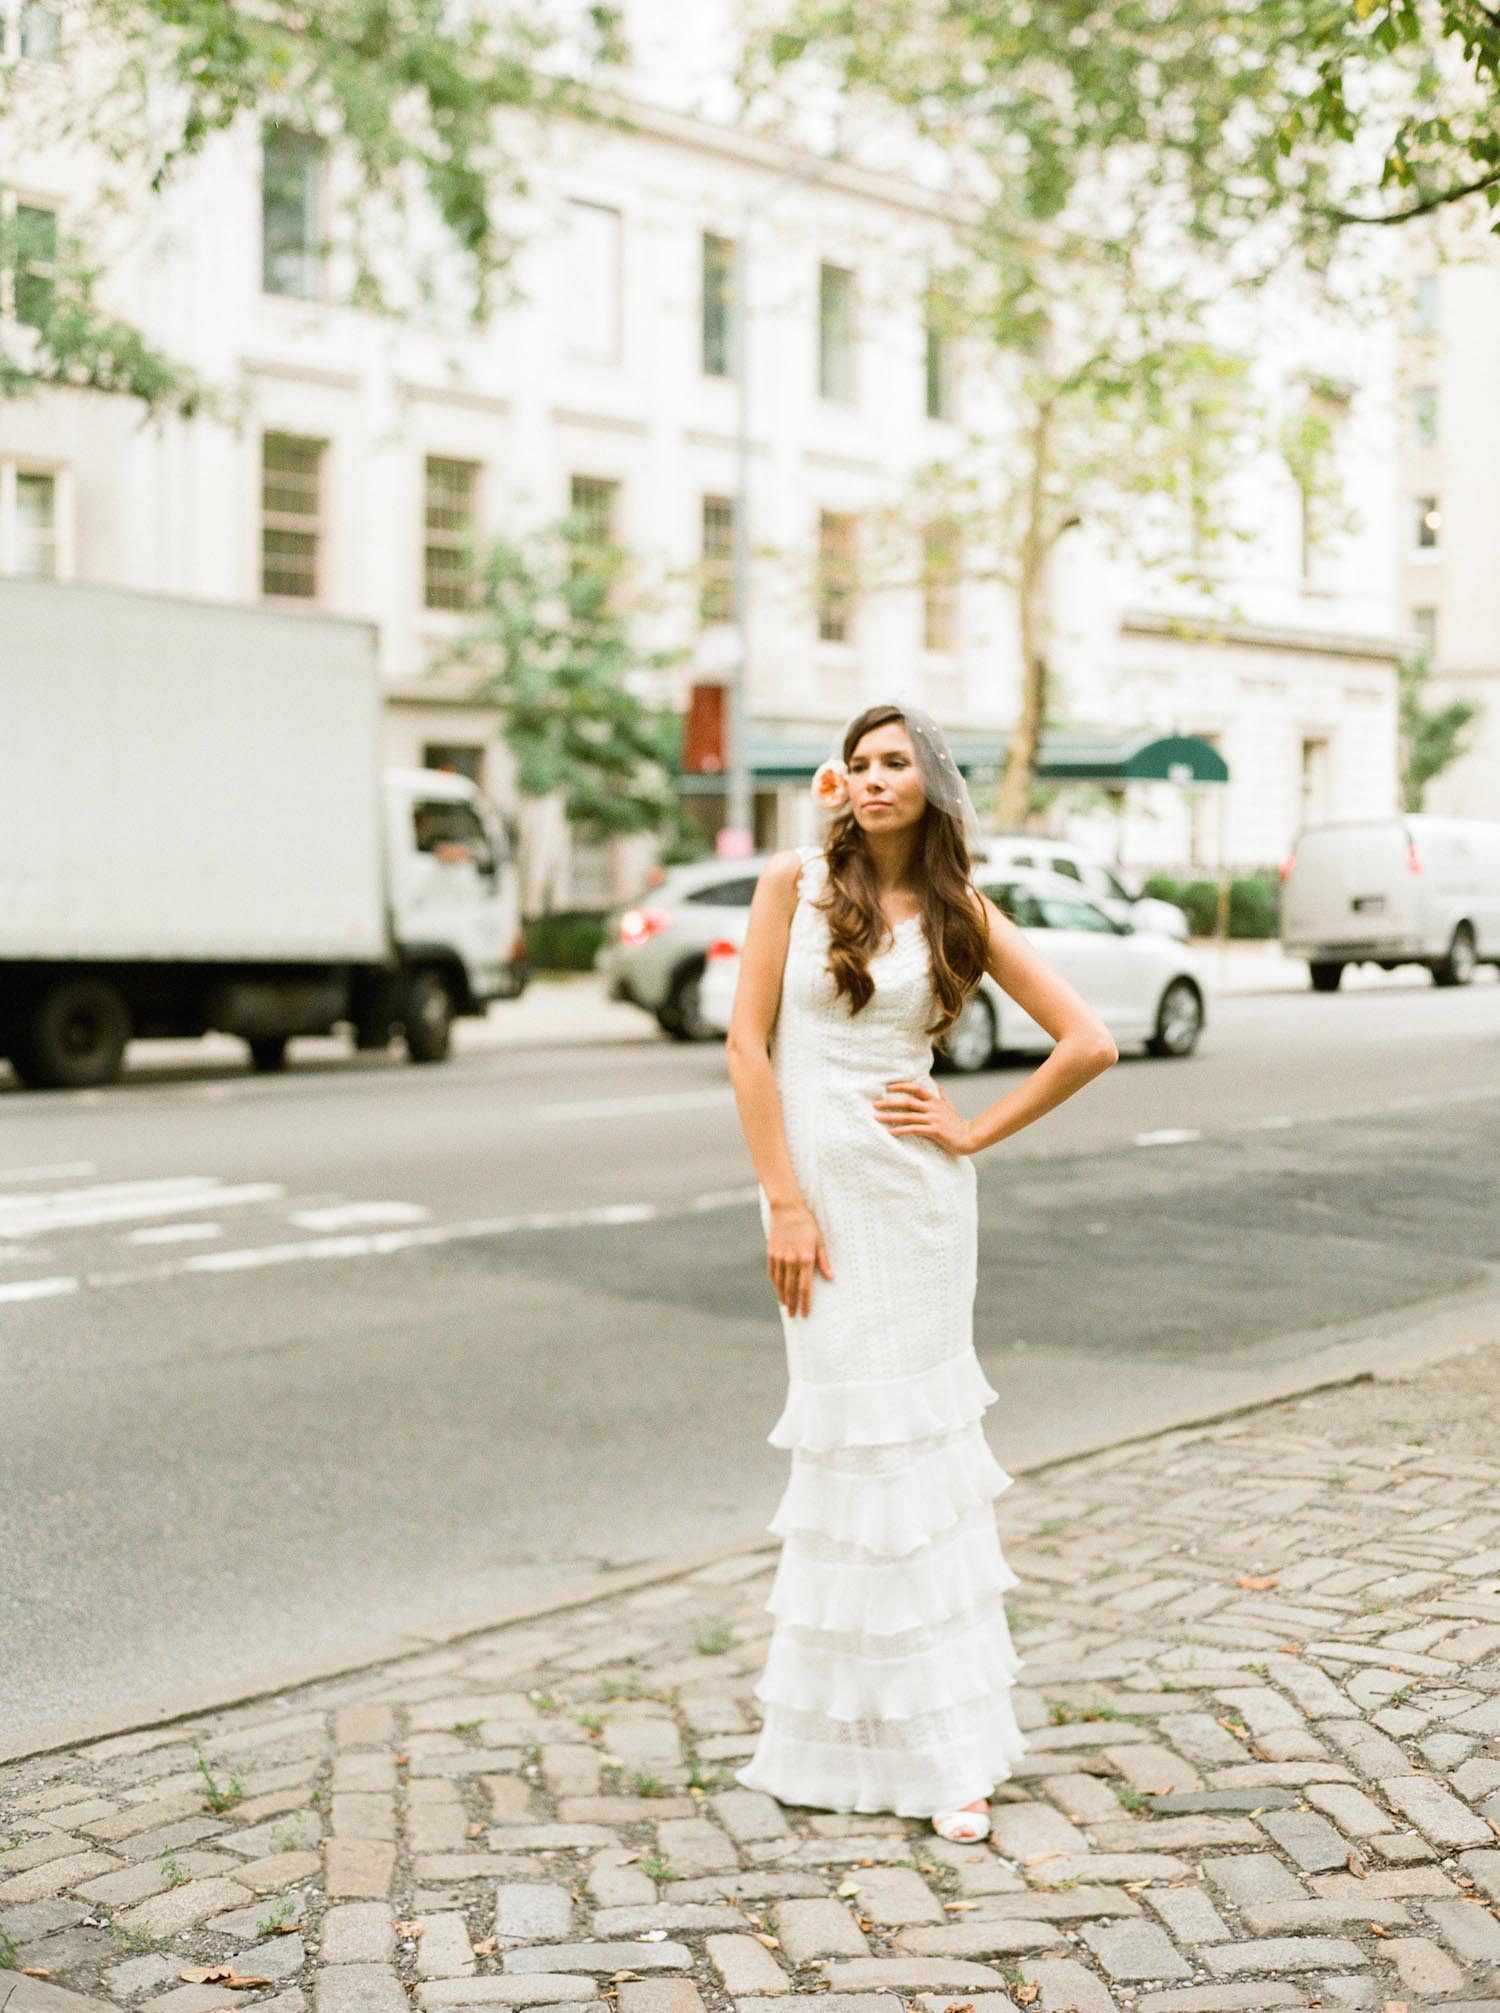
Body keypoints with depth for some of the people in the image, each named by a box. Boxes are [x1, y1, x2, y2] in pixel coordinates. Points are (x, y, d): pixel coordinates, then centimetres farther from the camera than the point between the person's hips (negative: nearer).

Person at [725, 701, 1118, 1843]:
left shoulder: (961, 911, 2)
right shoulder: (797, 883, 0)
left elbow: (1089, 1043, 2)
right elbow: (749, 1043, -4)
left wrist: (976, 1133, -3)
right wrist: (783, 1202, -10)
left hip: (917, 1193, 1)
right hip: (819, 1187, 0)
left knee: (913, 1441, 4)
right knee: (851, 1438, 3)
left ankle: (945, 1745, 14)